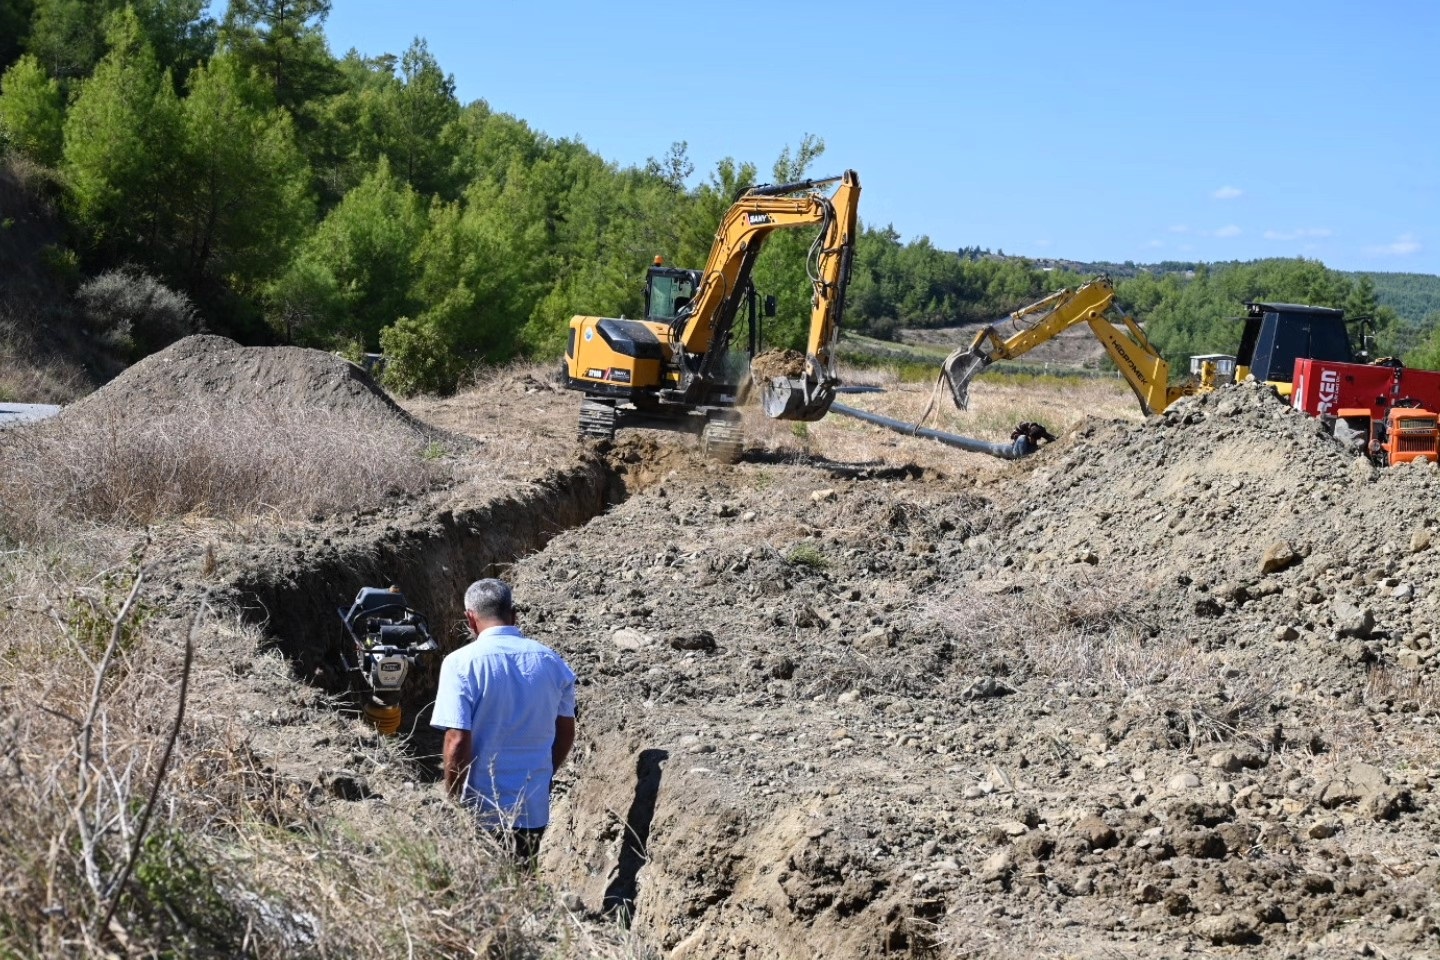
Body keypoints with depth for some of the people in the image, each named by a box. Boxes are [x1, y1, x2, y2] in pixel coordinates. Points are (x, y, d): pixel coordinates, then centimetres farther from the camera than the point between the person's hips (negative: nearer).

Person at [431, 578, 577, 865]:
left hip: (481, 811, -4)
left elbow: (457, 742, -18)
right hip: (534, 809, 4)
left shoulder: (462, 663, -13)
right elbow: (566, 734, 10)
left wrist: (453, 805, -6)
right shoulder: (551, 661, 1)